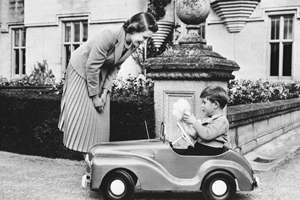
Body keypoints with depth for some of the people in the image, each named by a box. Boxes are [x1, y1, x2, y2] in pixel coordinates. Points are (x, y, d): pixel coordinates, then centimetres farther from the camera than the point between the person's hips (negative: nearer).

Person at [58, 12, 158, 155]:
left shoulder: (133, 46, -13)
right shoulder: (109, 35, -34)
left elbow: (114, 68, -3)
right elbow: (91, 67, -30)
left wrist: (105, 91, -12)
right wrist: (94, 96, -23)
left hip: (100, 75, 6)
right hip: (81, 69, -6)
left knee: (100, 115, 3)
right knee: (82, 112, -5)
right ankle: (86, 155, 4)